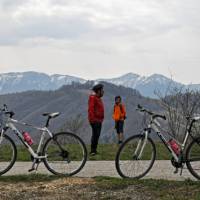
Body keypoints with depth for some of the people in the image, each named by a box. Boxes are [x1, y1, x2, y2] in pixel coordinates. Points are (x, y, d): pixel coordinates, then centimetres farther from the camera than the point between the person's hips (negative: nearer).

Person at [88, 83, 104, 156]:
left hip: (99, 120, 10)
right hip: (95, 120, -10)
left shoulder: (99, 98, 19)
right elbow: (90, 109, -19)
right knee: (95, 134, -13)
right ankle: (93, 151, -12)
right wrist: (92, 119, -25)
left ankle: (94, 150, 14)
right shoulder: (93, 98, -11)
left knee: (97, 135, 10)